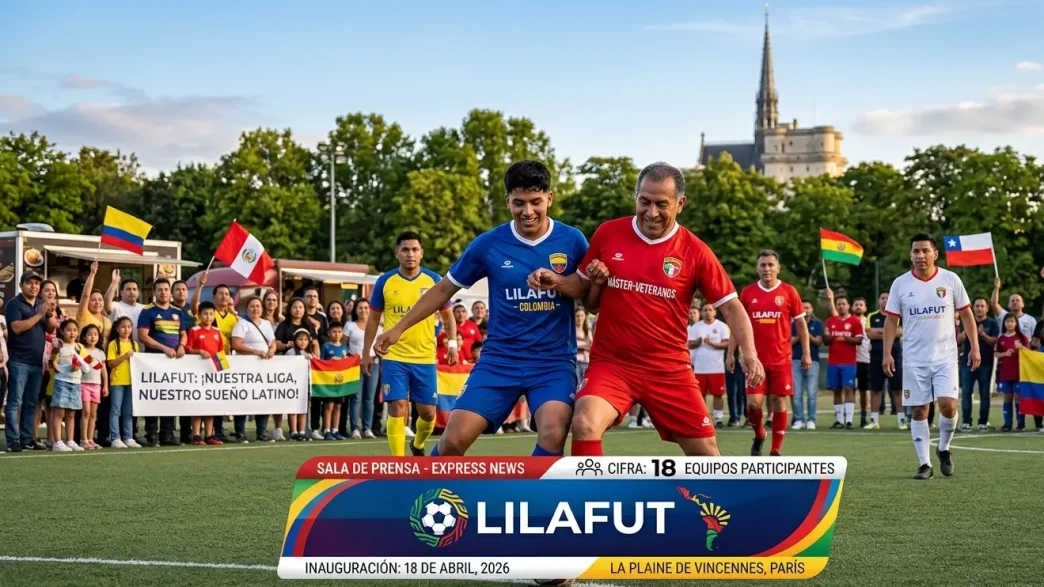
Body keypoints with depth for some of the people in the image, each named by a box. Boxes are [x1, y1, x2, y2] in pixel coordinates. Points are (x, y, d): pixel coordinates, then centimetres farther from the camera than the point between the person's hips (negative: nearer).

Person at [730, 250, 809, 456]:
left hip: (781, 359, 0)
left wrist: (806, 353, 0)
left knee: (779, 403, 1)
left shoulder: (789, 292, 0)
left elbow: (801, 323, 5)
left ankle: (775, 451, 10)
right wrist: (730, 354, 4)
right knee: (754, 402, -8)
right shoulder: (747, 293, 3)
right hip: (755, 359, 1)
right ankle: (759, 435, 21)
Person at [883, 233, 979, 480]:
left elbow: (966, 314, 6)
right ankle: (925, 464, 10)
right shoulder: (900, 283, 1)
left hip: (945, 357, -1)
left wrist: (974, 347, 0)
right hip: (914, 359, 1)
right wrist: (887, 354, -5)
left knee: (948, 405, -13)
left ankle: (943, 449, 13)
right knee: (919, 411, 1)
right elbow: (891, 321, 3)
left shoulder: (950, 280, 0)